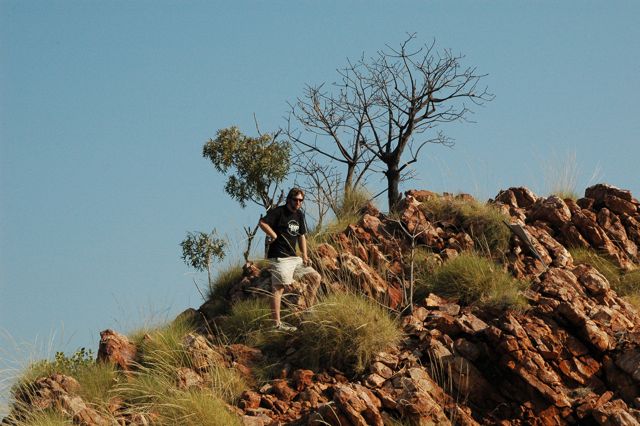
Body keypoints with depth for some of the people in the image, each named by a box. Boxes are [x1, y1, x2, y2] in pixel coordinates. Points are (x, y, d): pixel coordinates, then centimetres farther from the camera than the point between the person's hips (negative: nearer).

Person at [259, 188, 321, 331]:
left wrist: (305, 256, 13)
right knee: (279, 288, -12)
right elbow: (262, 223, -21)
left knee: (316, 278, 12)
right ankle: (277, 324, -15)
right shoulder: (278, 212, -8)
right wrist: (275, 236, -15)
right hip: (279, 258, -9)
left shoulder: (299, 215, 17)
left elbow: (301, 236, 23)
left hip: (294, 257, 9)